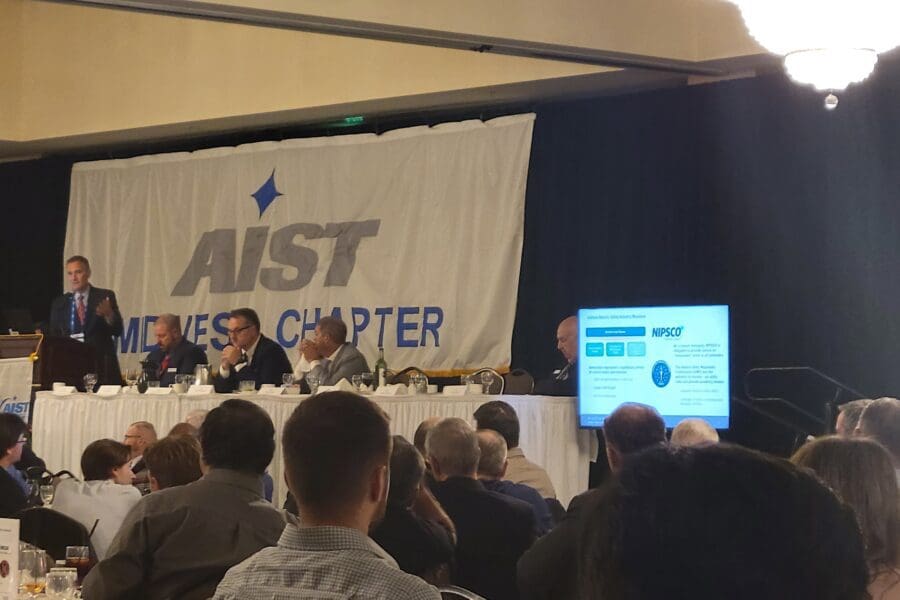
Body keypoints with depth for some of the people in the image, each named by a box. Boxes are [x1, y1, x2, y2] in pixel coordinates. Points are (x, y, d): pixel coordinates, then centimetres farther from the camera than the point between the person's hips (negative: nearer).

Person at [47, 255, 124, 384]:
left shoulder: (105, 297, 5)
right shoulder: (59, 304, 12)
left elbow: (117, 331, -2)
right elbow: (54, 338, 15)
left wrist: (109, 314, -22)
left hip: (102, 368, -2)